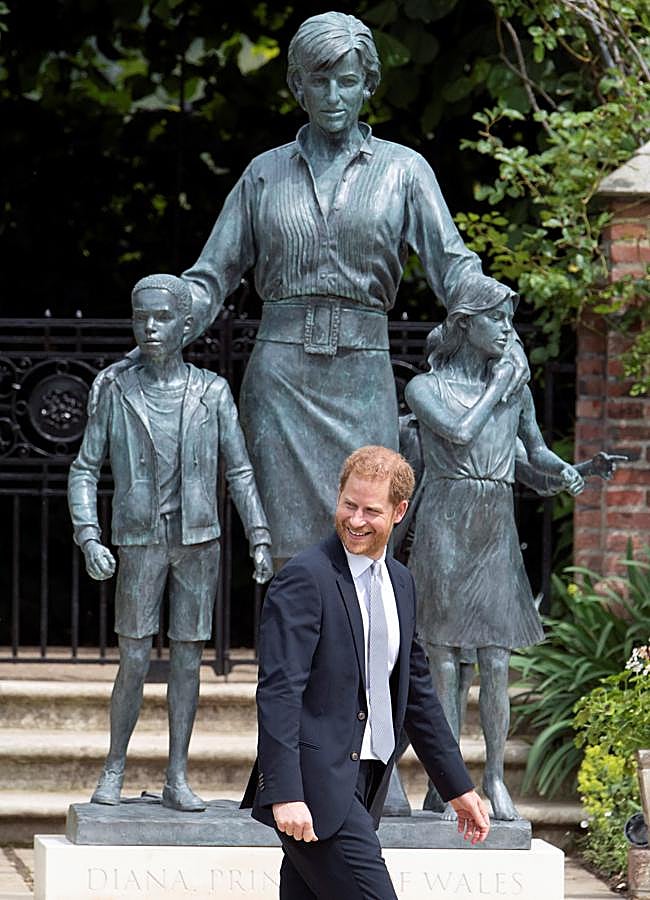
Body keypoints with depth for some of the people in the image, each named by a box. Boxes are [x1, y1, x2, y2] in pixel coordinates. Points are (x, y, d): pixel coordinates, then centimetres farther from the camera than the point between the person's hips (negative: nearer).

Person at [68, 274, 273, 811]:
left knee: (188, 659, 2)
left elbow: (240, 472, 4)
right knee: (134, 662, -3)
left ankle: (178, 780, 7)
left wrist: (260, 540, -4)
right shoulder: (117, 393, 1)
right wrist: (89, 540, -10)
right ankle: (114, 771, 12)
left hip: (199, 543, 1)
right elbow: (84, 472, 3)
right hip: (140, 543, -1)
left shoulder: (212, 393, 2)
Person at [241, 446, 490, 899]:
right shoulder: (304, 578, -10)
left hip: (363, 785, 8)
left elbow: (417, 690, 25)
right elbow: (279, 692, -17)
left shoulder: (400, 582, 16)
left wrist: (458, 786, 25)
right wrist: (285, 793, -26)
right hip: (315, 786, -8)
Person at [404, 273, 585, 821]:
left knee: (497, 662, -1)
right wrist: (496, 386, -5)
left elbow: (536, 452, 21)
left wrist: (566, 471, 0)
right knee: (445, 661, -3)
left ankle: (496, 777, 9)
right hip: (445, 528, -3)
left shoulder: (515, 389, 13)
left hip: (497, 534, 3)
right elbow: (461, 433, -16)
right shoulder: (425, 388, 1)